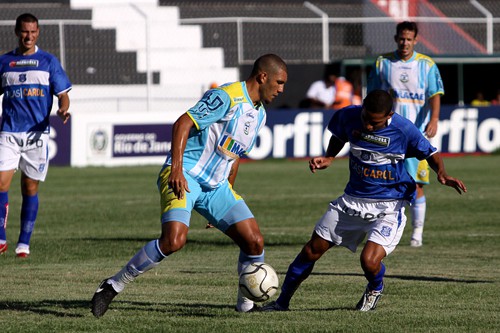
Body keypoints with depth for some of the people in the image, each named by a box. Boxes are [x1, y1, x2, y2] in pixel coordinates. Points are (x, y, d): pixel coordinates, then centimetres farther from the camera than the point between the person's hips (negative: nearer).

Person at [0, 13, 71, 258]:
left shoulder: (48, 62, 6)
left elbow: (62, 95, 5)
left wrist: (63, 109, -16)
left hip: (37, 133, -1)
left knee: (30, 189, 4)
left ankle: (24, 244, 11)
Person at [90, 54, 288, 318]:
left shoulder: (259, 114, 16)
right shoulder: (227, 97, -13)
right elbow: (183, 123, -20)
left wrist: (227, 196, 28)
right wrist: (177, 169, -29)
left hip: (215, 186, 8)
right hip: (184, 177, -8)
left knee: (254, 242, -3)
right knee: (174, 240, -28)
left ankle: (246, 305, 16)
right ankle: (113, 286, -13)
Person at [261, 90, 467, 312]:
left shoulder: (404, 129, -19)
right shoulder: (349, 116, -9)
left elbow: (431, 154, -5)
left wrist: (442, 175, -24)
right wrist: (329, 158, -1)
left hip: (388, 207, -4)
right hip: (352, 200, 4)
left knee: (369, 261, -23)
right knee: (312, 250, 5)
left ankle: (375, 289, 14)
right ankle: (282, 301, 23)